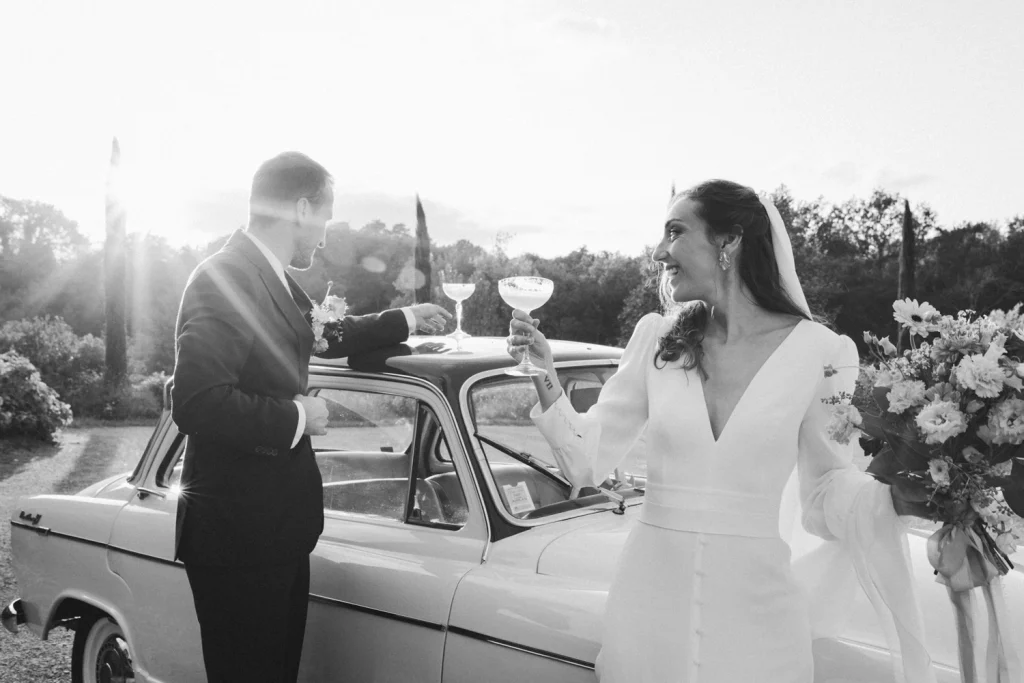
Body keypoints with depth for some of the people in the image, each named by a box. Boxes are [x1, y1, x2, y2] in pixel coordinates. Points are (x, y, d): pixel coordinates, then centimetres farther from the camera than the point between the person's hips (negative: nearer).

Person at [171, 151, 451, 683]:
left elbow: (326, 335, 28)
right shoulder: (222, 280, -18)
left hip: (279, 533, 9)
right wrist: (297, 415, -18)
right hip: (237, 538, -9)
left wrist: (406, 319, 30)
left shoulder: (272, 280, 10)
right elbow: (196, 405, -29)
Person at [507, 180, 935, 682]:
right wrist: (546, 378, -11)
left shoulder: (818, 352, -6)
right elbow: (587, 462, 1)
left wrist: (901, 492, -17)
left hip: (755, 617, -1)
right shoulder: (656, 340, 0)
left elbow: (829, 491, 1)